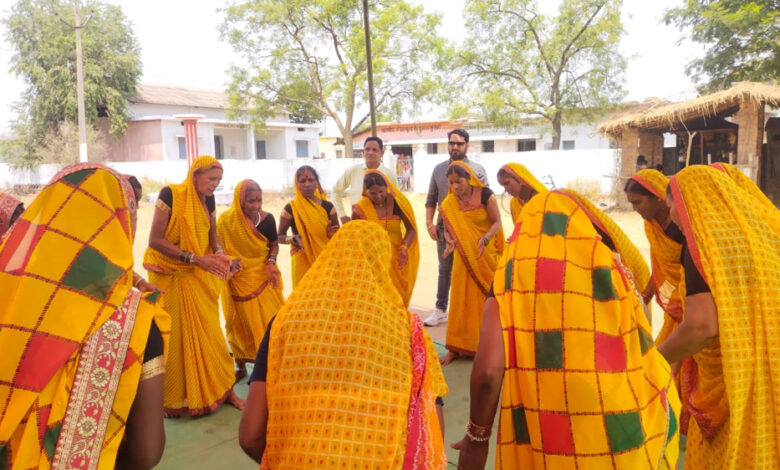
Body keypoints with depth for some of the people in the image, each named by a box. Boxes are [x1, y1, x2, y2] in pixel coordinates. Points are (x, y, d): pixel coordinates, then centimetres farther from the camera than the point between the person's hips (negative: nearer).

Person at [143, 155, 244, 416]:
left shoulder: (208, 200, 1)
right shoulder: (170, 194, -17)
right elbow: (155, 240, -20)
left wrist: (219, 254, -14)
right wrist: (195, 258, -25)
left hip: (200, 277, 5)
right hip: (171, 276, -5)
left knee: (210, 334, 7)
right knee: (175, 338, 5)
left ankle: (223, 390, 16)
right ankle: (177, 400, 19)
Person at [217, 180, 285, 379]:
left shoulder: (267, 218, -8)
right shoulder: (226, 220, -15)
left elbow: (274, 244, 5)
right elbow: (218, 247, -4)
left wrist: (271, 262, -11)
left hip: (263, 275, 2)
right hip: (238, 278, -1)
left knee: (270, 318, 3)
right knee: (241, 321, 10)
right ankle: (241, 364, 26)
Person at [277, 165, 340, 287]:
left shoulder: (327, 206, 2)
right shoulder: (291, 208, -6)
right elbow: (280, 237, 1)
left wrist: (333, 234, -12)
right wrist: (293, 239, -19)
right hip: (304, 261, -3)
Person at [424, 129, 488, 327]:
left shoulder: (477, 169, -1)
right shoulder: (439, 169, 9)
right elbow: (431, 199, 10)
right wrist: (429, 223, 0)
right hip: (444, 228, 3)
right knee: (444, 270, 12)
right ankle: (440, 310, 22)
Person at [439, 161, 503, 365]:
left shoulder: (485, 195, -9)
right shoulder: (448, 204, -1)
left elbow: (497, 222, -9)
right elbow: (448, 230, 5)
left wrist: (485, 239, -27)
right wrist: (450, 242, -17)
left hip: (486, 256, -2)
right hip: (464, 258, 2)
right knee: (461, 300, 1)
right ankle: (456, 347, 8)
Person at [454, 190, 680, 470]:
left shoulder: (510, 274, -3)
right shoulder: (611, 268, 2)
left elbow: (487, 371, -12)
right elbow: (647, 368, 3)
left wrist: (478, 436, 3)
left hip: (542, 447, -2)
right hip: (623, 442, 3)